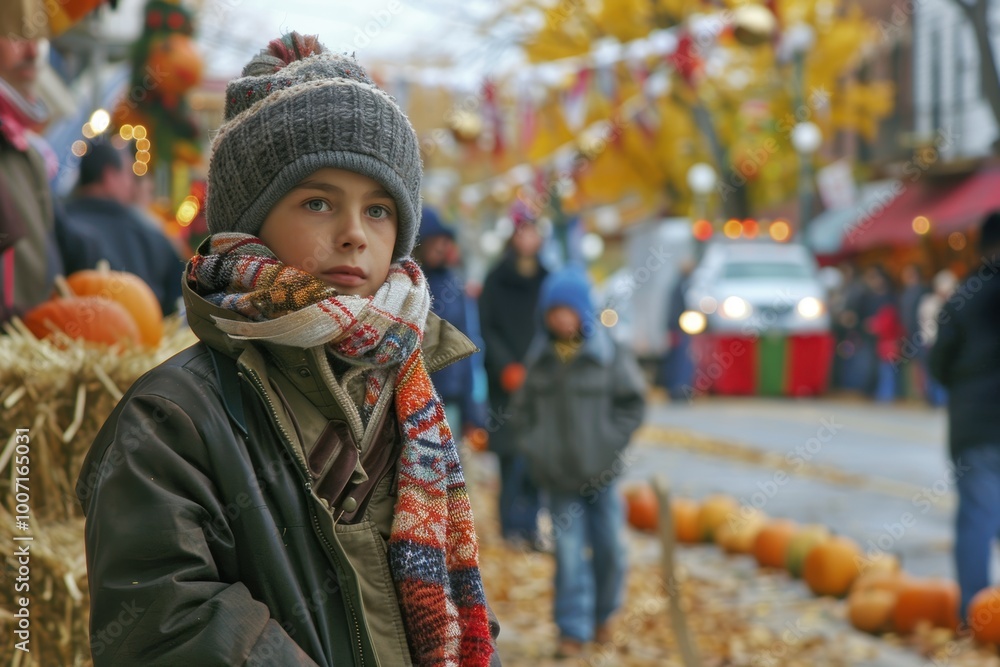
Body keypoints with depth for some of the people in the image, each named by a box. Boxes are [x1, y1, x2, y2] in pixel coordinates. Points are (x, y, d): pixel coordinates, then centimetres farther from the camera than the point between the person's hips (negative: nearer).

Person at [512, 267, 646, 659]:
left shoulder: (609, 355, -5)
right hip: (558, 475, 1)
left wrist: (611, 441, -8)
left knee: (609, 546, 8)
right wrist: (534, 446, 1)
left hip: (600, 473, -1)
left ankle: (603, 613, 31)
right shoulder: (540, 358, 2)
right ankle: (573, 630, 6)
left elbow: (632, 402, 0)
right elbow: (524, 406, 12)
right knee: (569, 550, 0)